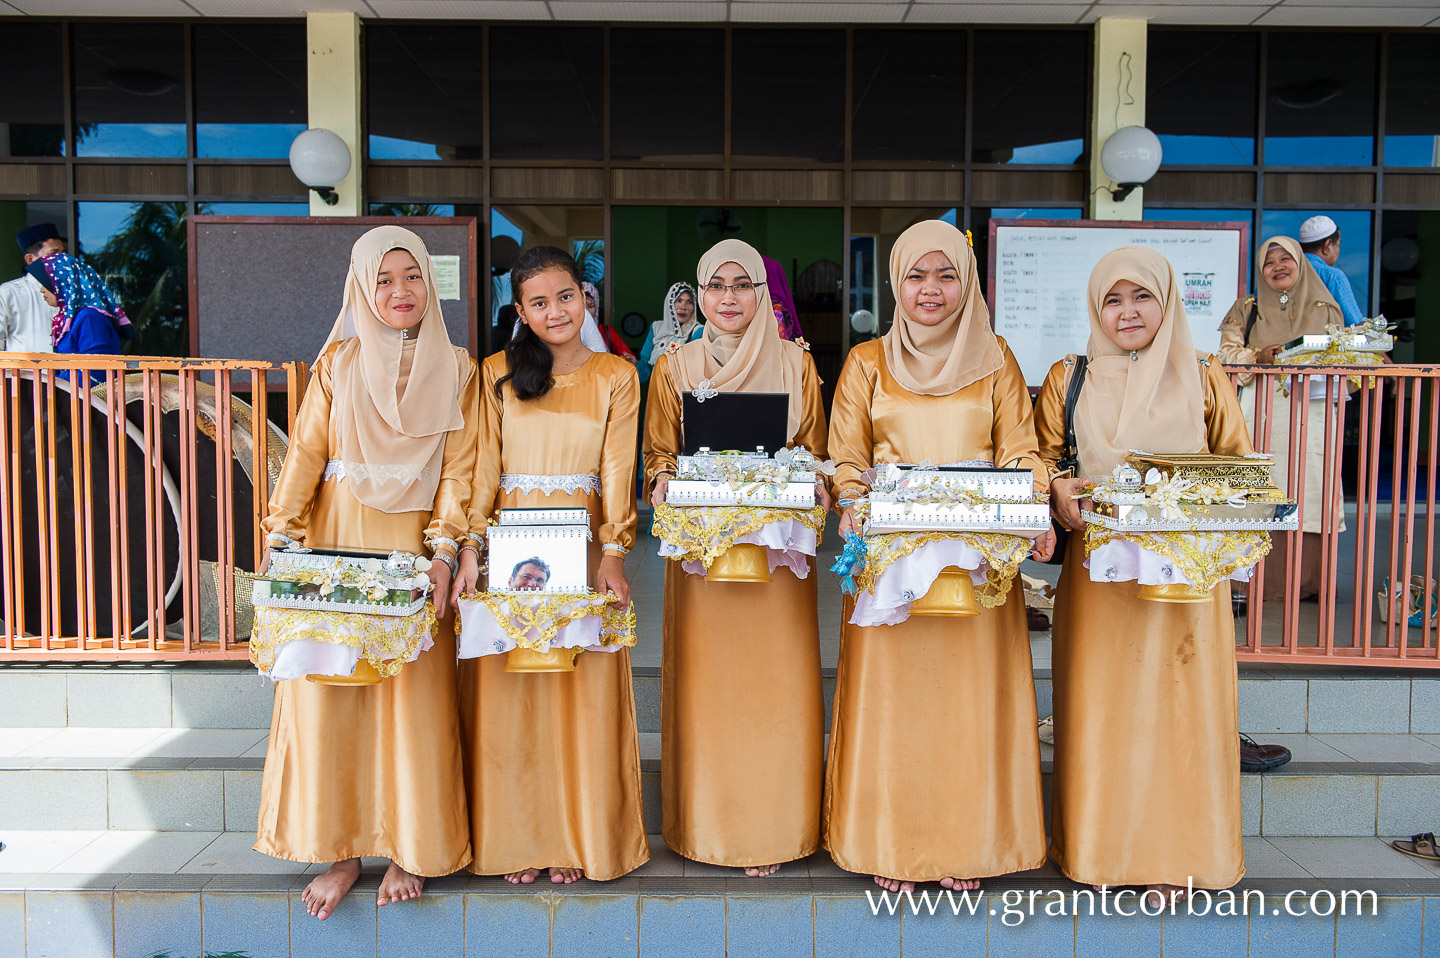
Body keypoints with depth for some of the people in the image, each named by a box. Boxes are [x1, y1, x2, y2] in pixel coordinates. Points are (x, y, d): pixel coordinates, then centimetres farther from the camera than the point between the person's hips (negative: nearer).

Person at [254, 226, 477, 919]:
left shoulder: (455, 369, 7)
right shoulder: (337, 362, 9)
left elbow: (459, 468, 1)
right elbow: (305, 453, 4)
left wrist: (443, 551, -11)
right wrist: (279, 541, -7)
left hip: (413, 544, -1)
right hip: (336, 539, 1)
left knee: (415, 697, -1)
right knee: (327, 692, 0)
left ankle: (409, 849, 13)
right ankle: (340, 850, 12)